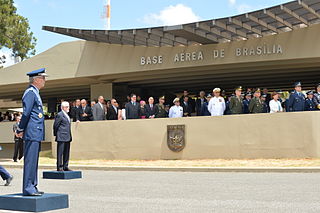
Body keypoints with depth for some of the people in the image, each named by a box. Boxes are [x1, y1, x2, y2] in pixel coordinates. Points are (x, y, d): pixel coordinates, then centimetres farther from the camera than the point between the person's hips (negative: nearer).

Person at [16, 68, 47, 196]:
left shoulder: (35, 93, 20)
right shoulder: (30, 92, -11)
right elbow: (26, 113, -17)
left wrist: (21, 130, 14)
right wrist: (20, 130, -10)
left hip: (37, 134, 10)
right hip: (32, 133, -10)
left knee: (33, 161, 12)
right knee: (30, 160, -7)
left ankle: (32, 187, 17)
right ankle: (28, 188, -4)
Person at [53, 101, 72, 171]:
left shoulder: (67, 115, 20)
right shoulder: (59, 115, -8)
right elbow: (55, 126, -7)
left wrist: (70, 136, 18)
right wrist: (56, 134, -1)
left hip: (67, 137, 9)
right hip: (61, 137, -9)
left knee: (66, 153, 10)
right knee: (60, 152, -5)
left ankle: (65, 166, 16)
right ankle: (59, 167, -3)